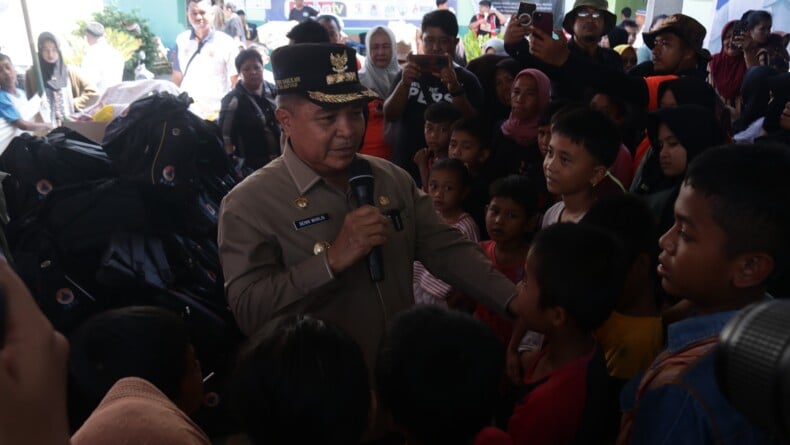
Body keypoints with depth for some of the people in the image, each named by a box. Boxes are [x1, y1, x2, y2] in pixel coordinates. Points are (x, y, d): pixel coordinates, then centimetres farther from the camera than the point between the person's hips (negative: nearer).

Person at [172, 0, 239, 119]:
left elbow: (236, 82, -1)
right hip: (186, 112, 3)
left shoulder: (227, 43, -4)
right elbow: (177, 77, 14)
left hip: (217, 114, -3)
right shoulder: (181, 40, 6)